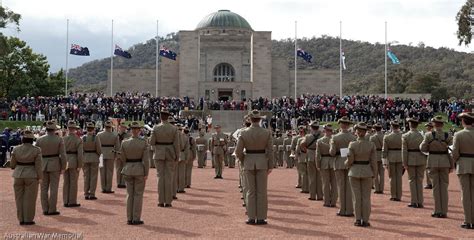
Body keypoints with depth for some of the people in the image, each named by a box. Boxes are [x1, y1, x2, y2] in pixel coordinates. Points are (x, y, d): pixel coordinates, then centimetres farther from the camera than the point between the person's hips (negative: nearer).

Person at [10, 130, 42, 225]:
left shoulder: (16, 149, -2)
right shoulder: (36, 150, -9)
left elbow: (12, 164, 4)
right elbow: (38, 165, -10)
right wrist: (40, 177, -2)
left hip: (18, 176, 2)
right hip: (31, 177, -2)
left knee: (19, 198, 10)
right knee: (29, 198, 4)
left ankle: (21, 219, 13)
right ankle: (28, 220, 6)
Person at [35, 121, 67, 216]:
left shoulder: (39, 140, -1)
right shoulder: (59, 139, -8)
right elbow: (63, 155, -10)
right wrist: (63, 167, -2)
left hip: (43, 166, 3)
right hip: (55, 165, -2)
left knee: (44, 189, 9)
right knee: (53, 188, 1)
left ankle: (45, 210, 11)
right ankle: (52, 210, 1)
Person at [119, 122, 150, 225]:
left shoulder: (125, 143, -3)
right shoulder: (143, 143, -10)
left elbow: (122, 159, 2)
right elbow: (145, 160, -12)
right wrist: (146, 173, -6)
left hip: (128, 170, 3)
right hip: (139, 170, -3)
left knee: (130, 194, 11)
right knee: (138, 194, 4)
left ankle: (129, 219, 13)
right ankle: (136, 219, 5)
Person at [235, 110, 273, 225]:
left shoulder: (244, 133, -6)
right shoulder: (267, 133, -6)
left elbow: (238, 151, -6)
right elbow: (269, 151, -4)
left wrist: (243, 161, 11)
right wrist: (270, 166, 4)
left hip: (249, 163, 1)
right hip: (262, 163, 0)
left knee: (251, 191, 8)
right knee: (261, 191, 5)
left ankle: (251, 218, 9)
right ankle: (261, 218, 7)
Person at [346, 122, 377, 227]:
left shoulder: (352, 144, -11)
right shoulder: (371, 144, -6)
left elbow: (350, 161, -9)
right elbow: (374, 161, -4)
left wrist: (346, 163, 14)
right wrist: (374, 173, 7)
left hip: (354, 172, -1)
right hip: (367, 172, 1)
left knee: (356, 197, 6)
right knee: (366, 197, 7)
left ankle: (358, 220, 9)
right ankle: (365, 220, 8)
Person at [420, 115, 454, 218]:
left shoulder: (428, 135, -8)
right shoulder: (448, 136, -4)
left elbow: (423, 149, -2)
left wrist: (423, 143, 19)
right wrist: (452, 166, 5)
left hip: (433, 162, -1)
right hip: (444, 162, 1)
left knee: (436, 187, 5)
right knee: (444, 187, 7)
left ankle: (438, 211, 6)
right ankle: (444, 212, 7)